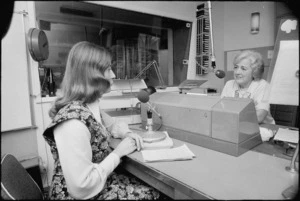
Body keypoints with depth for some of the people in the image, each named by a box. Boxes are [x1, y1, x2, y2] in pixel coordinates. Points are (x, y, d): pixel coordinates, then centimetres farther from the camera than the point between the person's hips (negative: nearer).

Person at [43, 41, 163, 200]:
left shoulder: (90, 106, -2)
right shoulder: (72, 121, -30)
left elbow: (113, 124, 17)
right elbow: (81, 188, -29)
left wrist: (128, 134, -3)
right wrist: (117, 153, -21)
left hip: (101, 181, 7)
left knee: (155, 187, 3)